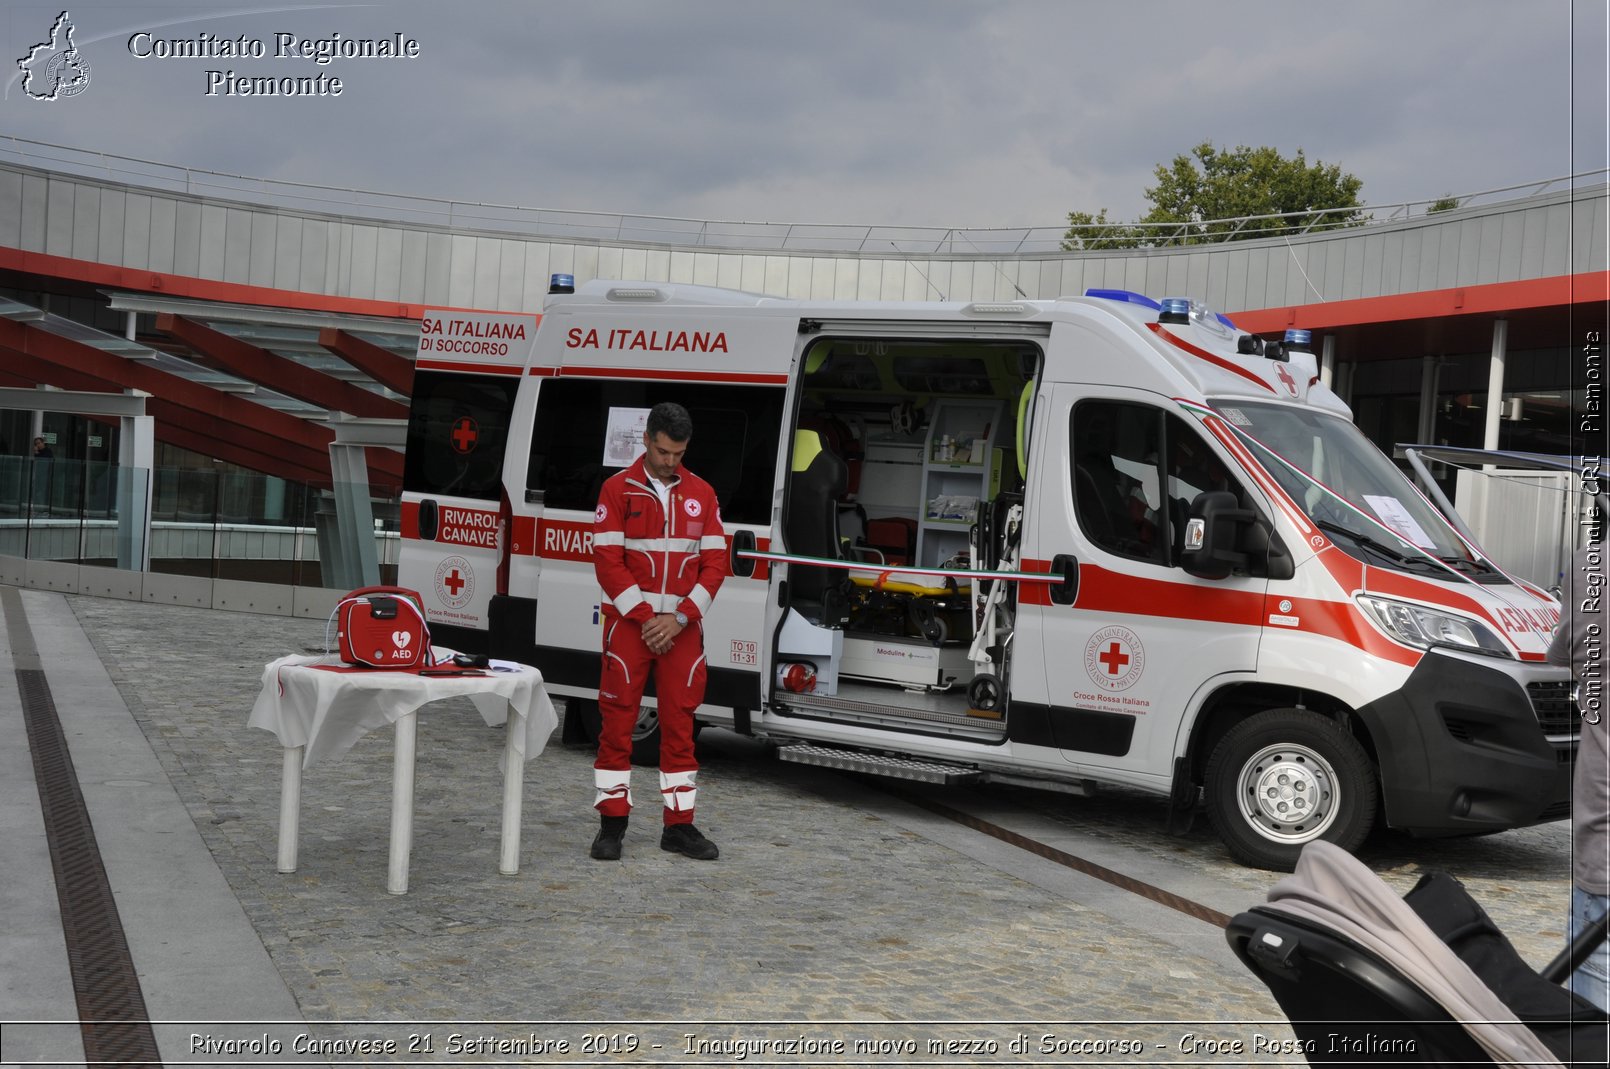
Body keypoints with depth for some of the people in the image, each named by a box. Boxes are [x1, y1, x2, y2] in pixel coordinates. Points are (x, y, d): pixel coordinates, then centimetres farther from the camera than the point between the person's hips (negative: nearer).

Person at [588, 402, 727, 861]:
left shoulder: (702, 494, 8)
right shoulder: (617, 489, 0)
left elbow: (715, 564, 5)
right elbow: (607, 560, -6)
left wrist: (678, 618, -7)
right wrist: (645, 616, -12)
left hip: (682, 627, 3)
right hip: (629, 622, -2)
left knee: (680, 723, 6)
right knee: (618, 720, 0)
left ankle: (679, 826, 14)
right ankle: (612, 823, 9)